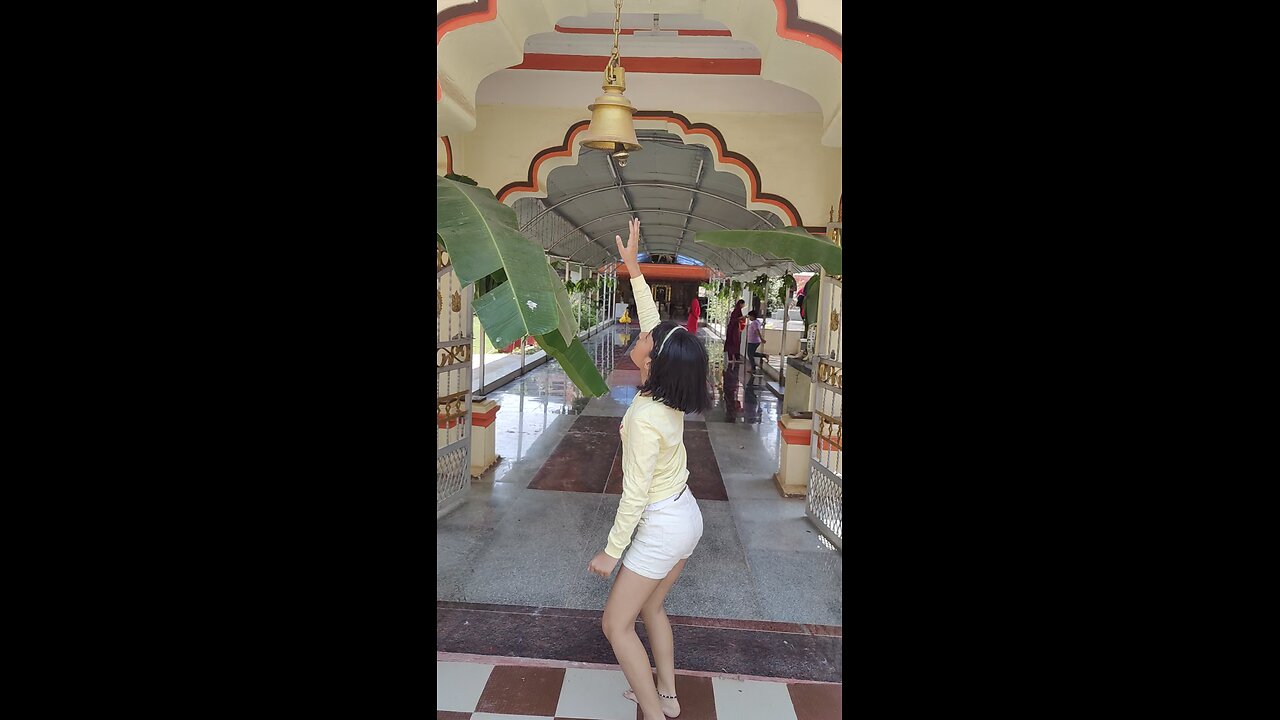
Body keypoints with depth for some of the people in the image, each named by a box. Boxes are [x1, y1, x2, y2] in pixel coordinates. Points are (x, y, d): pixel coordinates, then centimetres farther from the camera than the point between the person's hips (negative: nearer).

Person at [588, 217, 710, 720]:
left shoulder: (644, 417, -29)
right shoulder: (672, 392, -8)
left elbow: (635, 494, -23)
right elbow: (653, 323, 3)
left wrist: (611, 552, -12)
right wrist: (633, 268, 5)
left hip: (662, 527, -8)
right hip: (688, 517, 8)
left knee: (616, 625, 7)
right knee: (651, 606, 25)